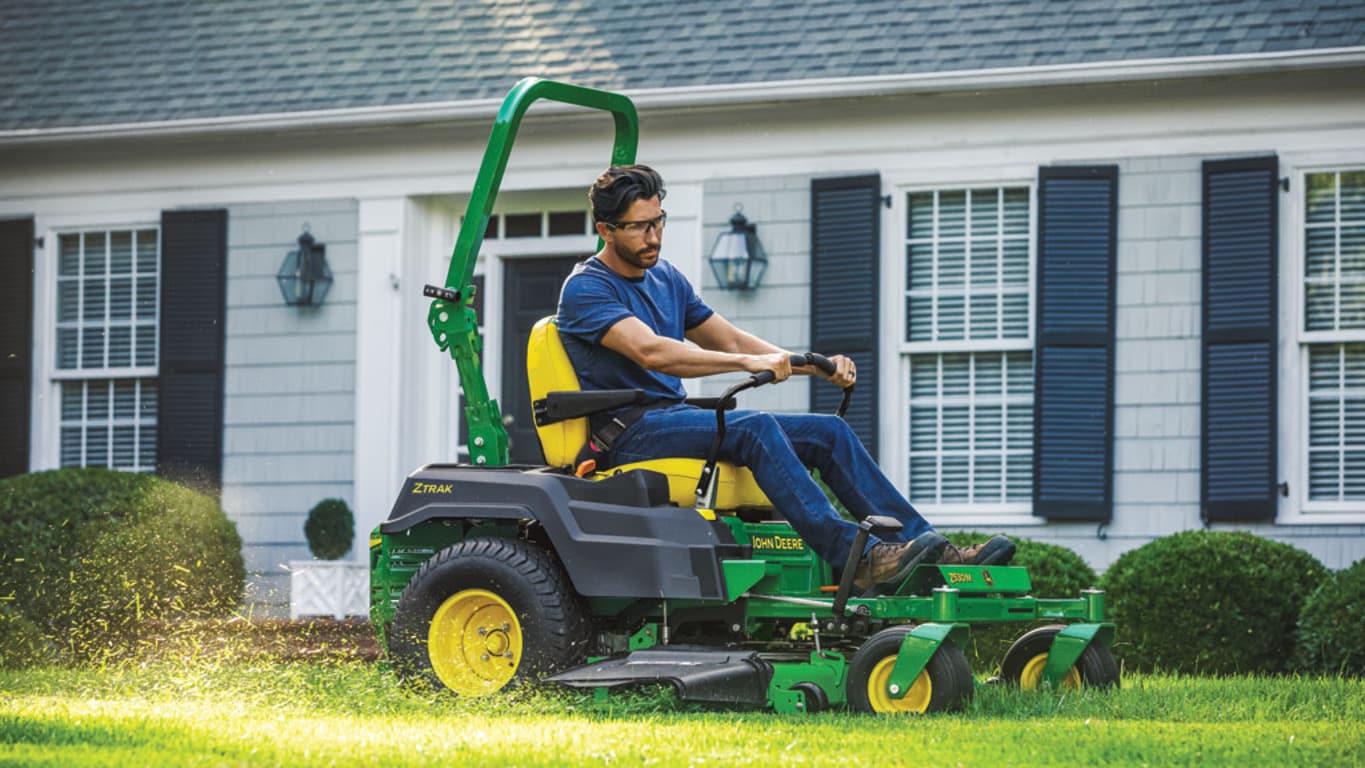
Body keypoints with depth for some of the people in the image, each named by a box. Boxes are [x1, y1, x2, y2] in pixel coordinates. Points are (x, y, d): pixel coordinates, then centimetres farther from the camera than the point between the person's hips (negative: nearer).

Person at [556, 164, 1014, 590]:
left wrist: (815, 366, 7)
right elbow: (649, 350, -24)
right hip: (631, 432, -8)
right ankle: (856, 559, -41)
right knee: (753, 427, -33)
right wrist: (748, 362, -31)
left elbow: (730, 340, 22)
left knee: (828, 432, -5)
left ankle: (931, 552, -11)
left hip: (677, 419, 8)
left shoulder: (666, 280, 19)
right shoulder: (586, 289, -8)